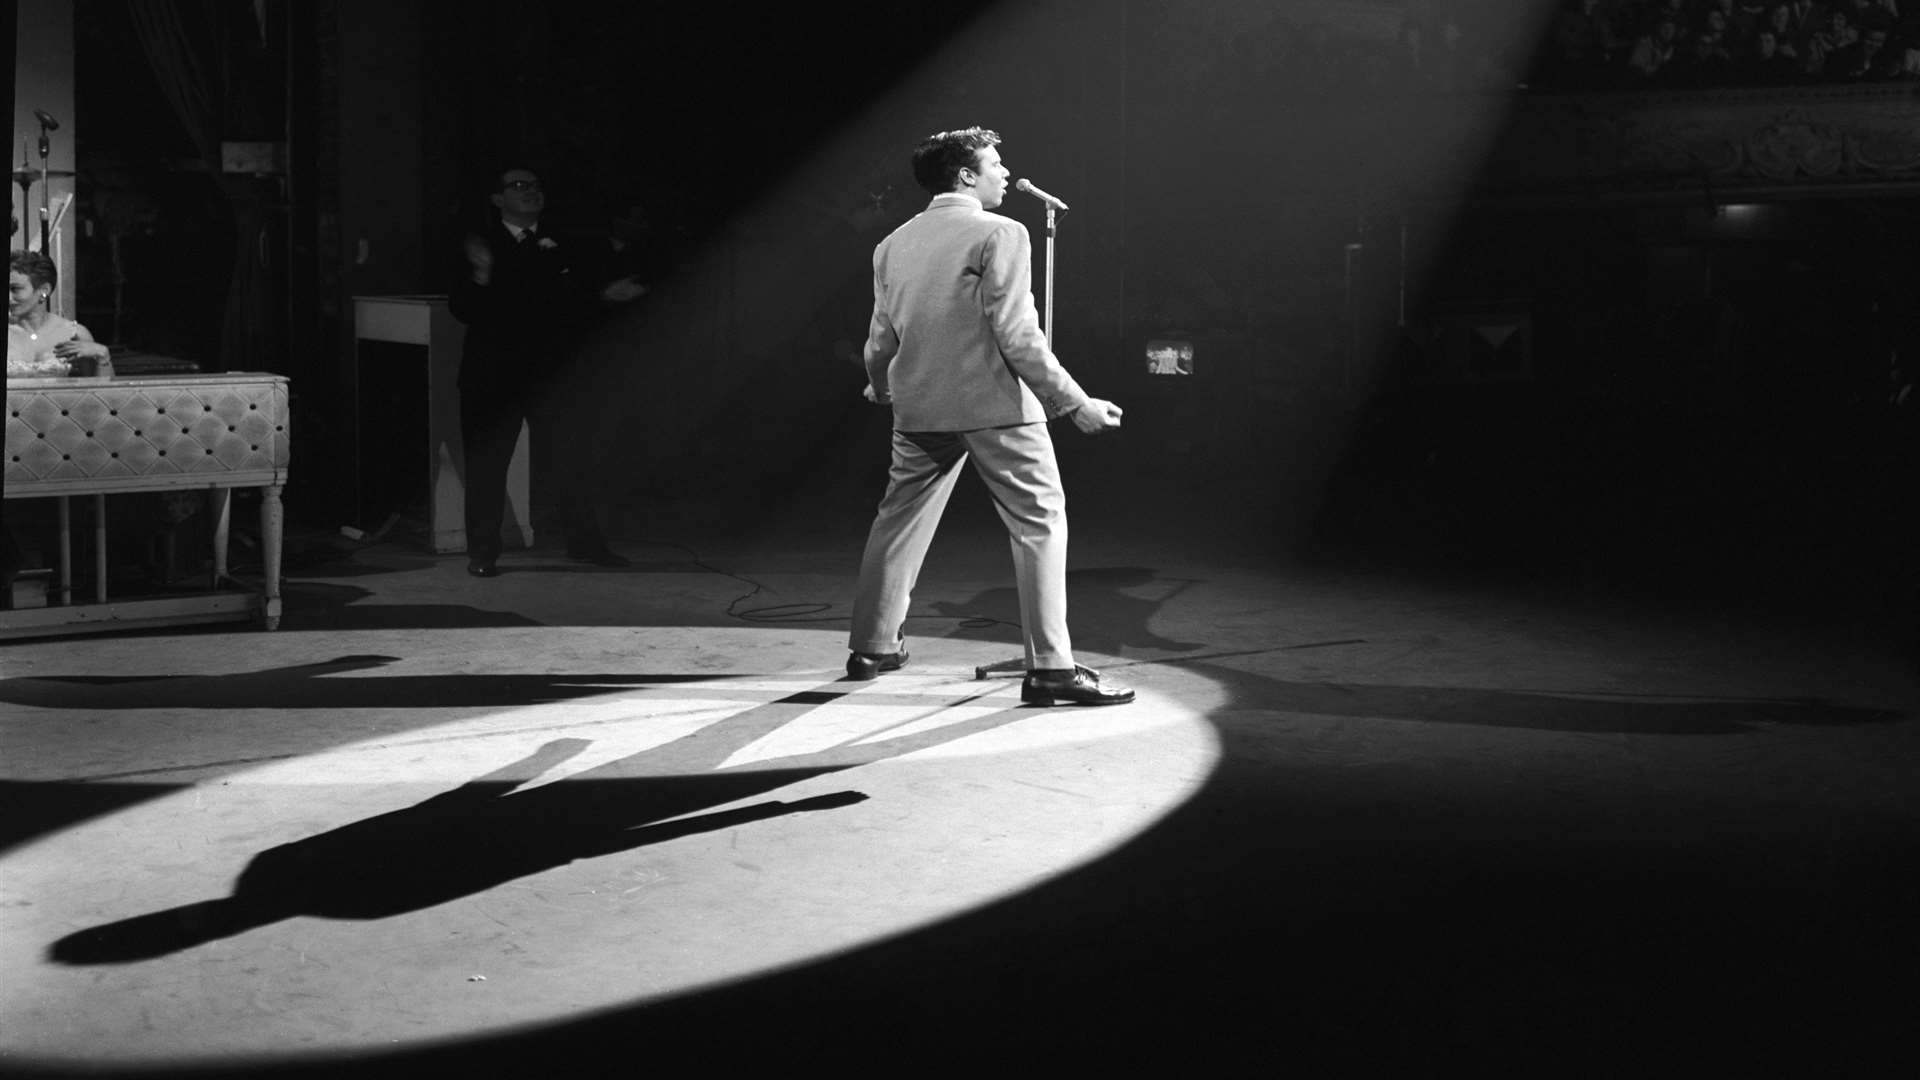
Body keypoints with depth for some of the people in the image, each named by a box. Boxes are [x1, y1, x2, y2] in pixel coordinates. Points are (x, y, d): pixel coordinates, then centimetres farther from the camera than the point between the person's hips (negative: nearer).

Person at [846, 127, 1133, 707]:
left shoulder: (893, 245, 10)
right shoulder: (1000, 234, -8)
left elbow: (881, 338, 15)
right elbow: (1017, 336, -15)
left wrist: (881, 390, 35)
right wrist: (1075, 402, -10)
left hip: (919, 409, 6)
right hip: (995, 404, -6)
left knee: (898, 522, 18)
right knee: (1040, 522, -2)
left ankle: (872, 645, 27)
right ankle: (1051, 666, -8)